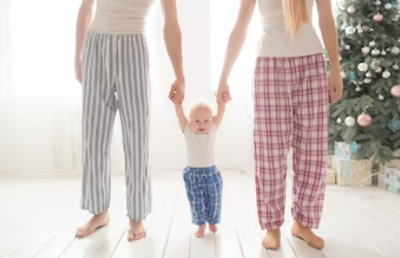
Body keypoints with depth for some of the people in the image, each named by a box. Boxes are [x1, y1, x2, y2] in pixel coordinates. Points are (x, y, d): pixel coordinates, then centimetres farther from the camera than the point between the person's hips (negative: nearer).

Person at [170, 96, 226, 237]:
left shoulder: (213, 129, -7)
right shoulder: (187, 131, -11)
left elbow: (221, 111, -16)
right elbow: (180, 114, -23)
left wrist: (222, 102, -34)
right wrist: (177, 103, -40)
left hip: (211, 172, 1)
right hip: (193, 174, -1)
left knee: (214, 200, 14)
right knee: (196, 202, 7)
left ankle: (212, 221, 38)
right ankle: (201, 224, 29)